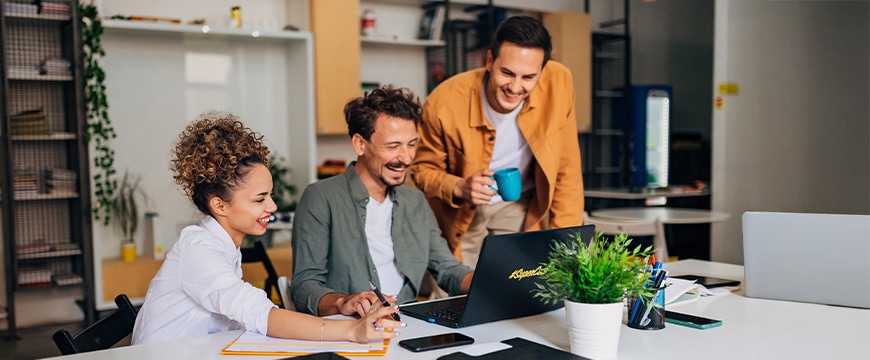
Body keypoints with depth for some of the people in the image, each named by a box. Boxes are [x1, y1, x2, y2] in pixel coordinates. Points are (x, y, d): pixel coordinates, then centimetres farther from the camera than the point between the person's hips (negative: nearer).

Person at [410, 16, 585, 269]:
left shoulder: (559, 83, -21)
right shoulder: (444, 102, -26)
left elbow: (567, 171, -10)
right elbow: (423, 170, -8)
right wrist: (458, 188, -29)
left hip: (523, 209, 1)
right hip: (460, 212, -1)